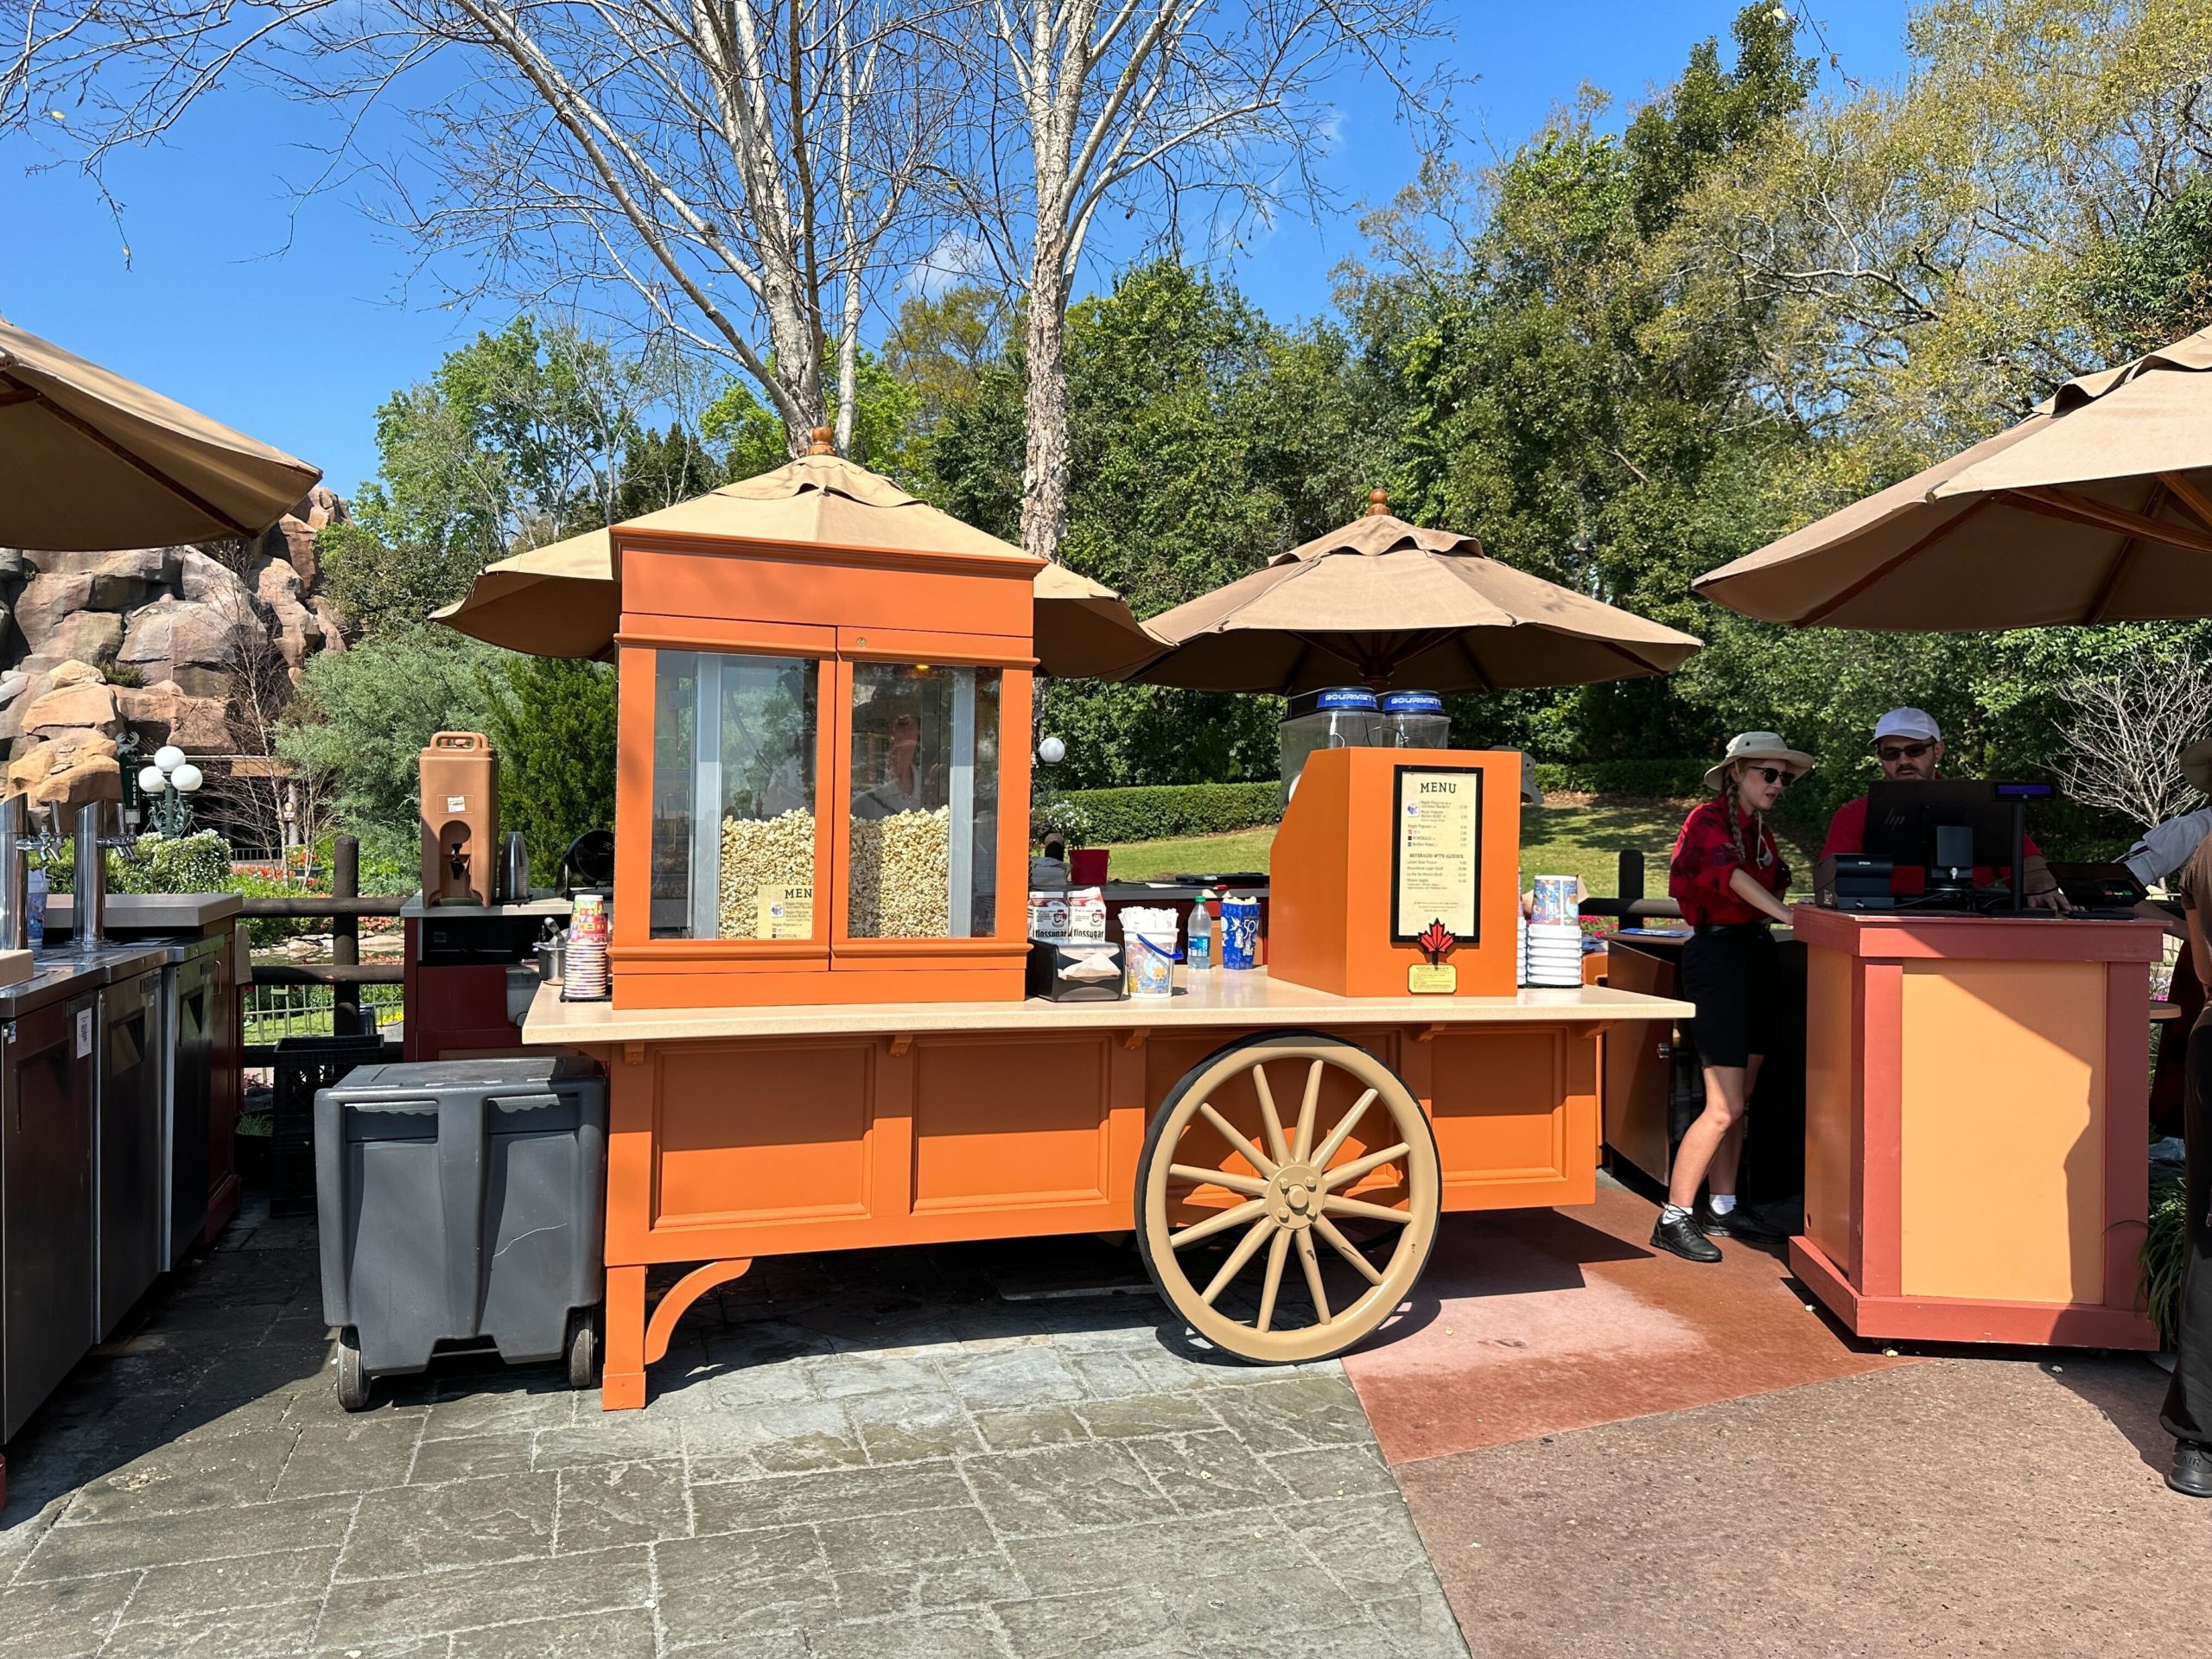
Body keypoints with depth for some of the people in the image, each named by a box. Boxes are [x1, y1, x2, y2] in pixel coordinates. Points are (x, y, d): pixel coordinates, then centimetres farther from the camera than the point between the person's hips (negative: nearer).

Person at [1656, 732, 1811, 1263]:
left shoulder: (1761, 830, 18)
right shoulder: (1708, 821, -10)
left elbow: (1768, 890, 13)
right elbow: (1733, 876, -28)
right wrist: (1789, 915, -41)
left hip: (1757, 955, 9)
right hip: (1719, 955, -9)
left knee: (1738, 1101, 12)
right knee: (1724, 1106, -10)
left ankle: (1721, 1208, 22)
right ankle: (1674, 1218, -2)